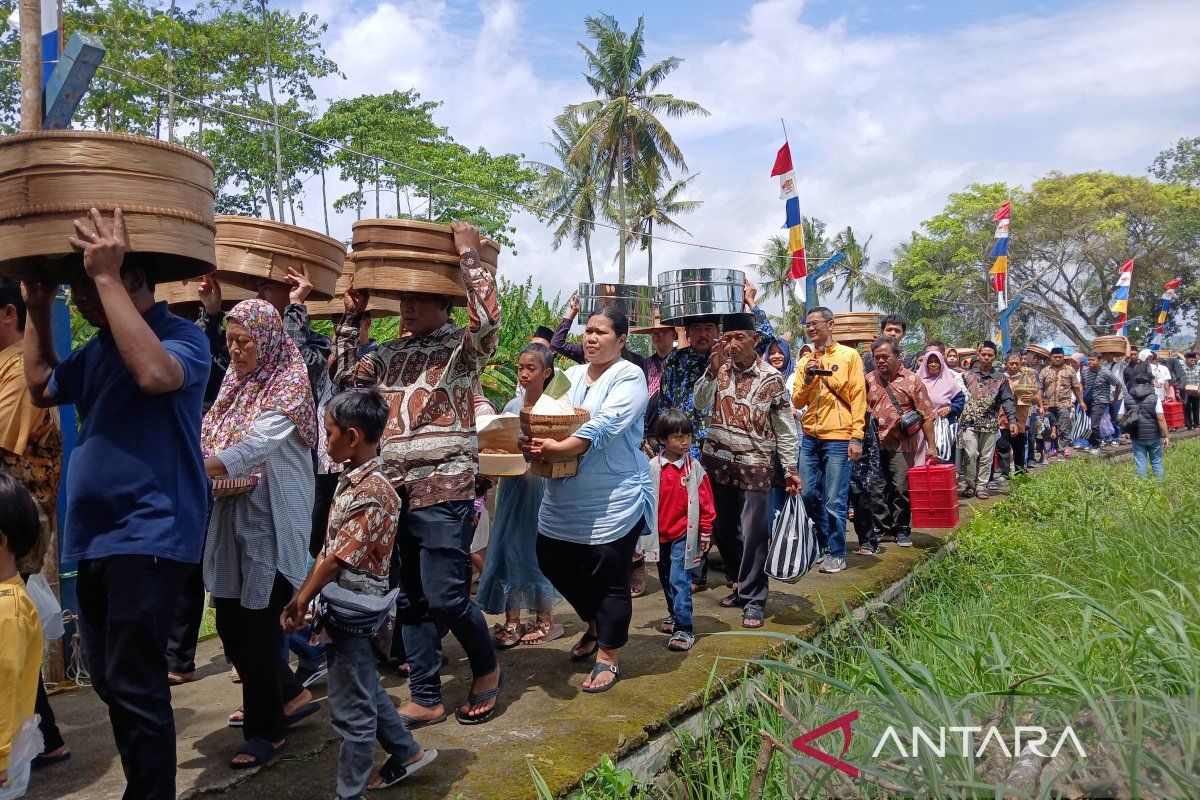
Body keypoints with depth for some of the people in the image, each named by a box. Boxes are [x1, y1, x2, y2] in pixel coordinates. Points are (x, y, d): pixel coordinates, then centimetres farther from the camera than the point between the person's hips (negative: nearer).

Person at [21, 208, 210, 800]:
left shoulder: (183, 336, -10)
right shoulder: (98, 349, 14)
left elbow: (154, 373, -32)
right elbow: (40, 389, 28)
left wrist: (107, 276, -27)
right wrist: (37, 308, 17)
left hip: (149, 534, -9)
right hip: (93, 535, 9)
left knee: (134, 685, -6)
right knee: (108, 679, 17)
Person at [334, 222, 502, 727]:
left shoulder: (462, 347, -3)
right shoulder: (392, 353, 16)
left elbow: (488, 319, -23)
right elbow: (346, 376, 19)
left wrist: (469, 254, -15)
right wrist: (351, 317, 14)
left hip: (444, 493, -7)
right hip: (395, 494, 7)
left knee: (445, 598, -5)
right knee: (410, 601, 11)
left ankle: (486, 670, 22)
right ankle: (426, 699, 23)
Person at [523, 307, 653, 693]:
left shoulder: (629, 377, -8)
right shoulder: (572, 375, 13)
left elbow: (604, 427, -21)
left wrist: (557, 448, -31)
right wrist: (534, 441, -16)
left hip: (615, 497, -7)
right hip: (564, 494, 7)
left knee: (608, 576, 1)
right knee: (553, 561, 13)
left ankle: (608, 657, 19)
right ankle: (596, 624, 38)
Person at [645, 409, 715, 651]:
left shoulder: (694, 468, -6)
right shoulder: (652, 467, -4)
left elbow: (705, 501, -1)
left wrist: (705, 532, 1)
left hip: (683, 534, -3)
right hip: (659, 535, 3)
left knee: (680, 581, -11)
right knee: (666, 580, 18)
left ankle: (684, 629, -7)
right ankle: (673, 615, 38)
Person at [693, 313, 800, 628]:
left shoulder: (770, 377, -3)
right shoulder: (721, 369, 5)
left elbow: (785, 427, 0)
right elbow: (700, 403, -7)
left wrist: (790, 469, -3)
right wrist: (713, 369, -17)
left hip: (754, 463, -4)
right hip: (717, 460, 4)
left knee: (754, 533, -4)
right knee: (722, 529, 12)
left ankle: (753, 600, 7)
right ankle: (739, 585, 29)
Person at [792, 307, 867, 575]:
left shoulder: (849, 356, 1)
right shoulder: (805, 361, 14)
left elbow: (858, 397, -3)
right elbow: (797, 402, 10)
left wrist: (857, 437, -9)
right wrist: (807, 379, -8)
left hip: (838, 438, -4)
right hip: (810, 437, 5)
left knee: (834, 501, -3)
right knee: (808, 494, 5)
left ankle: (836, 553, 11)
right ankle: (825, 542, 27)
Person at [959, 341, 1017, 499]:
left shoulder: (1000, 378, 6)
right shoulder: (968, 375, 6)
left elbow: (1007, 400, 3)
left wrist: (1012, 420, -7)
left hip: (990, 423, 1)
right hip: (969, 422, -1)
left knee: (986, 457, 5)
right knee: (970, 454, -8)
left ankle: (981, 486, 15)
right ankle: (969, 485, 5)